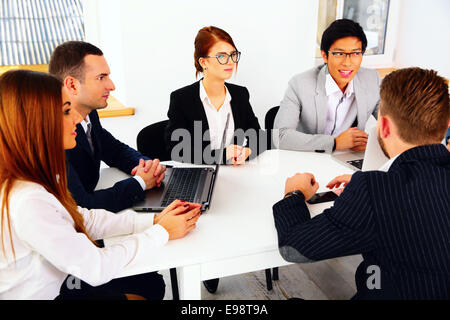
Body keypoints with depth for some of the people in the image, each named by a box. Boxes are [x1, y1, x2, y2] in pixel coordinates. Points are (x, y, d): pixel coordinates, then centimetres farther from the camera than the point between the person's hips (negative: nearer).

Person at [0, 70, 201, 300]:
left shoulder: (35, 173, -6)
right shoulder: (28, 202, -34)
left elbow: (84, 219, 1)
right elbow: (95, 268, -26)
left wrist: (153, 220, -8)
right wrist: (162, 232, -16)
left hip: (55, 282, 7)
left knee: (152, 283, 9)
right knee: (146, 290, 3)